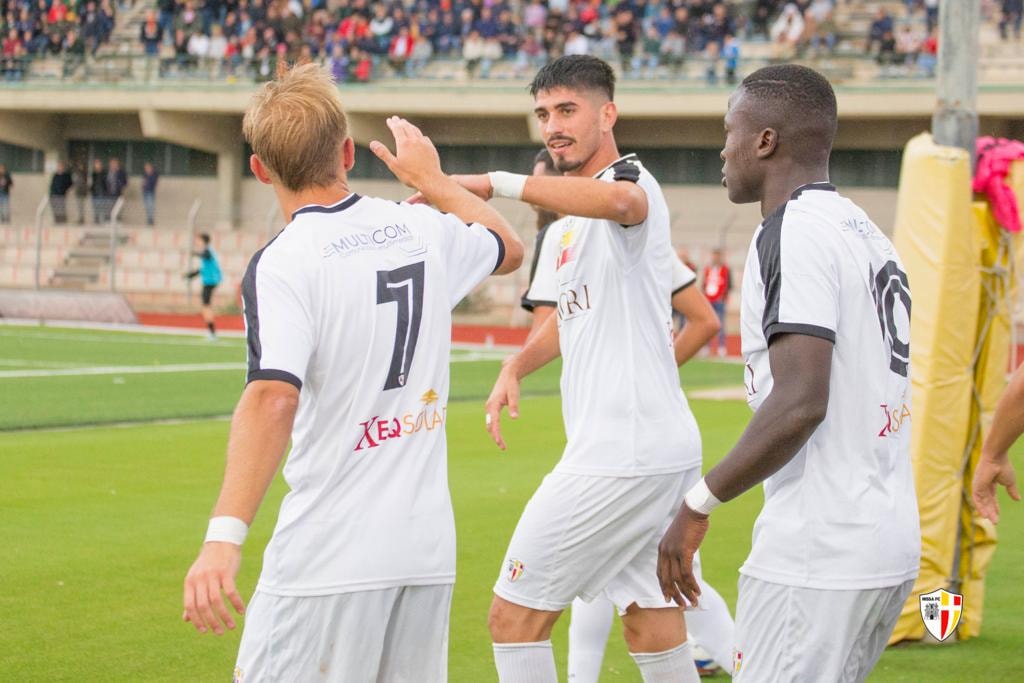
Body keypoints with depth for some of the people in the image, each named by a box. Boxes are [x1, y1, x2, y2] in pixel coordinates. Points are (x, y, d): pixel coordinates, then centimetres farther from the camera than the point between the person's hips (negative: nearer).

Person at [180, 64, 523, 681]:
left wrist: (225, 536, -35)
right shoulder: (426, 231, 7)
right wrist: (433, 178, 44)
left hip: (330, 560, -6)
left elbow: (272, 400, -27)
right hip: (430, 548, 6)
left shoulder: (281, 265, -12)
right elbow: (509, 247, 31)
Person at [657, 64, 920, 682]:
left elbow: (800, 403, -22)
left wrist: (699, 504, -15)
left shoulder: (792, 235, -12)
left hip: (818, 560, -9)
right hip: (894, 545, 9)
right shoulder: (869, 234, 16)